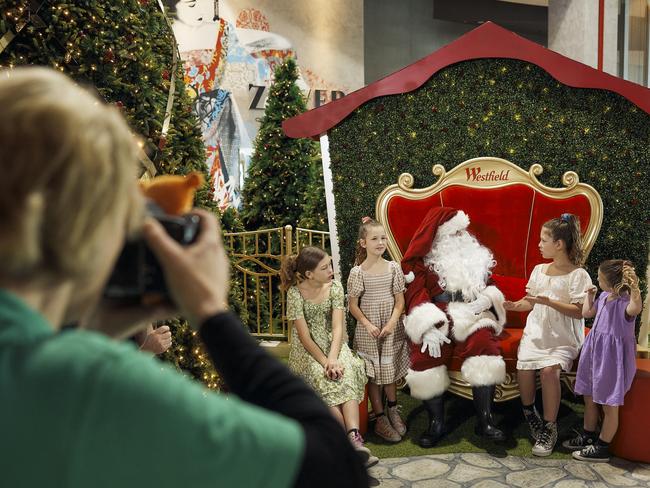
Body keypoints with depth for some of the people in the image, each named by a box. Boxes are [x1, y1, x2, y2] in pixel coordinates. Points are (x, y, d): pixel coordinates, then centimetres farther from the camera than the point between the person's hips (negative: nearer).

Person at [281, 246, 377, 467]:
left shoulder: (334, 287, -4)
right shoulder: (295, 293, -13)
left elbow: (337, 327, -11)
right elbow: (304, 336, -15)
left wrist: (333, 358, -26)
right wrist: (324, 361, -24)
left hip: (333, 345, 2)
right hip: (307, 350, -2)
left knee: (346, 374, -29)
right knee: (322, 378, -32)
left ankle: (353, 439, -42)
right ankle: (353, 438, -30)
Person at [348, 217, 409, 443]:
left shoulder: (394, 267, -2)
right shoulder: (357, 272, -8)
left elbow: (400, 300, 0)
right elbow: (353, 305, -5)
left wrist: (392, 322, -12)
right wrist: (367, 325, -15)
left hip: (392, 328, 2)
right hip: (368, 330, -2)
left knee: (390, 370, 12)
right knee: (373, 374, 4)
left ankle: (393, 409, 32)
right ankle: (380, 418, 16)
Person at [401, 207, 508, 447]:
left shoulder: (476, 255, 22)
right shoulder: (421, 261, 8)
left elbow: (487, 287, 22)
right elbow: (417, 295, -4)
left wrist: (486, 299, -4)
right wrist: (429, 326, -22)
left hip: (471, 317, 2)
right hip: (436, 318, -2)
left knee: (485, 344, -29)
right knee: (424, 356, -28)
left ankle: (485, 421, -22)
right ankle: (436, 423, -11)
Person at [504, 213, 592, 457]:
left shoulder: (578, 275, -5)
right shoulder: (539, 269, 14)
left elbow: (579, 311, -12)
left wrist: (548, 301, -20)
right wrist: (514, 305, -3)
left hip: (563, 337, -4)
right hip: (536, 332, 4)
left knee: (549, 369, -29)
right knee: (524, 366, -20)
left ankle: (549, 427, -10)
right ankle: (529, 413, 10)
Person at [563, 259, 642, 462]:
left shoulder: (624, 302, -22)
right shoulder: (604, 297, 5)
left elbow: (635, 309, -47)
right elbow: (587, 313, 19)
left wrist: (634, 287, -46)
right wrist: (590, 295, 19)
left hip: (612, 357, -9)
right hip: (595, 351, 9)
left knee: (609, 405, 5)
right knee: (589, 398, 20)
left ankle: (602, 448, 17)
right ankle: (587, 437, 36)